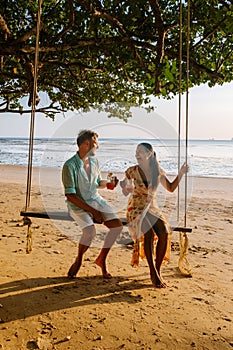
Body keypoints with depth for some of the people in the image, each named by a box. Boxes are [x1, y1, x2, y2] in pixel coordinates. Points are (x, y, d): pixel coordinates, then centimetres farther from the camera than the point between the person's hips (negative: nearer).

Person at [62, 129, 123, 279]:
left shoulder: (94, 160, 3)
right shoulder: (70, 165, -18)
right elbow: (70, 195, -20)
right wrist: (92, 211, -21)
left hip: (96, 199, 7)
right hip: (78, 205, -6)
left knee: (117, 225, -9)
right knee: (90, 231, -29)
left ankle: (102, 259, 10)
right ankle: (78, 261, 2)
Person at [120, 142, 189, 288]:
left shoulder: (158, 171, 2)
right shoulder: (132, 171, -6)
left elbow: (171, 188, 11)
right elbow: (124, 189, 6)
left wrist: (181, 173, 0)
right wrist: (125, 187, -18)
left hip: (152, 208, 3)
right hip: (136, 208, -3)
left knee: (165, 233, -23)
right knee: (149, 233, -30)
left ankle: (158, 270, -6)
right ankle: (153, 273, -18)